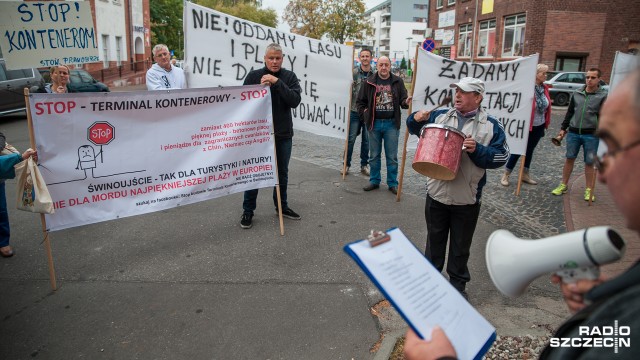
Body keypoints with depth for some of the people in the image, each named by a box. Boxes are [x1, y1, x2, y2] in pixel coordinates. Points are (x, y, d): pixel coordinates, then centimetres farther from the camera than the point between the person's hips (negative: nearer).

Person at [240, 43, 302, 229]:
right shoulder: (254, 76, -2)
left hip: (283, 134, 2)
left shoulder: (289, 76, 1)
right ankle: (248, 211, 18)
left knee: (282, 173, 15)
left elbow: (295, 100, -12)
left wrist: (277, 83, -21)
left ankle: (282, 206, 33)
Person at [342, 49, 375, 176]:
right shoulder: (353, 72, -1)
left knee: (367, 140, 9)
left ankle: (364, 165, 21)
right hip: (355, 111, -1)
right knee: (350, 139, 1)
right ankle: (346, 164, 14)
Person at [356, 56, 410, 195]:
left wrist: (406, 102, -20)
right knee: (374, 155, 10)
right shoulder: (369, 82, 2)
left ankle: (392, 183, 15)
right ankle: (374, 181, 22)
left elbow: (403, 100, 3)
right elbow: (360, 101, 8)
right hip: (374, 124, 1)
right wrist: (365, 117, -1)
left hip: (391, 124, -1)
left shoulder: (398, 82, 3)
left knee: (392, 156, 5)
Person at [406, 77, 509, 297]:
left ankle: (458, 283, 31)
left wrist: (477, 150, -23)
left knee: (461, 245, 12)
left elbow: (501, 156, -8)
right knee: (434, 239, 17)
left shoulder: (491, 125, -5)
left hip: (467, 198, -2)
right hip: (437, 193, 2)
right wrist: (416, 119, -7)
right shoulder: (440, 116, 3)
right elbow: (417, 130, 15)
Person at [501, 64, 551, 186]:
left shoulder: (545, 88, 3)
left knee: (530, 150, 16)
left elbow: (547, 106, 12)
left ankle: (525, 174, 27)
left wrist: (546, 123, 11)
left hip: (539, 126, 7)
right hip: (527, 126, -7)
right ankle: (506, 175, 12)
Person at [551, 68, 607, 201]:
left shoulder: (603, 96, -2)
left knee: (589, 163, 4)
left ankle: (588, 190, 15)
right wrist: (563, 128, 14)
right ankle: (563, 185, 21)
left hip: (591, 135, -3)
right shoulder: (576, 94, 8)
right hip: (573, 132, 3)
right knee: (569, 159, 9)